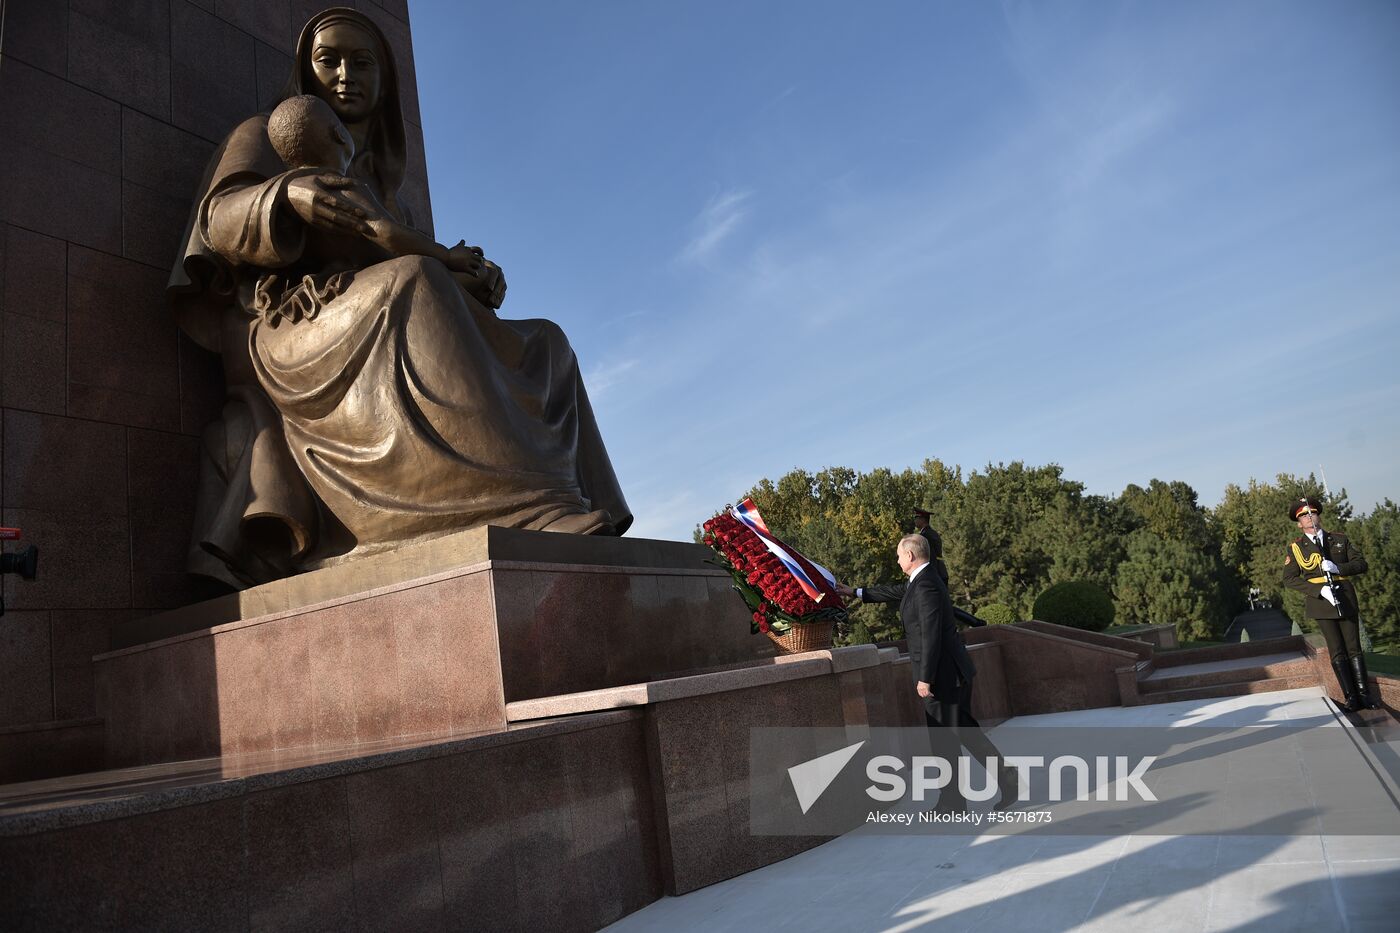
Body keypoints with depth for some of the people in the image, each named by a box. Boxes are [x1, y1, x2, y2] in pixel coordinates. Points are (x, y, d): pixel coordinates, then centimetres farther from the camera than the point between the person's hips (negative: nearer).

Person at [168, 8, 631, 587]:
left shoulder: (385, 190, 33)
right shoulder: (266, 136, 18)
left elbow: (431, 262, 20)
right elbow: (219, 217, -2)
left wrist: (475, 281, -3)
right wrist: (287, 195, -24)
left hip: (386, 355, 6)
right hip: (291, 329, -6)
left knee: (544, 348, -10)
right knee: (412, 284, -35)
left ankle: (573, 527, -30)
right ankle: (530, 509, -49)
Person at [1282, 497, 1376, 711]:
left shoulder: (1340, 539, 10)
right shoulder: (1296, 548, 3)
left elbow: (1361, 563, 5)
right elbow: (1289, 579, -3)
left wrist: (1337, 568, -15)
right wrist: (1320, 590, -15)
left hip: (1346, 598, 2)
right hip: (1320, 600, -2)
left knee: (1354, 648, 4)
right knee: (1337, 651, -2)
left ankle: (1364, 694, 10)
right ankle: (1351, 698, 1)